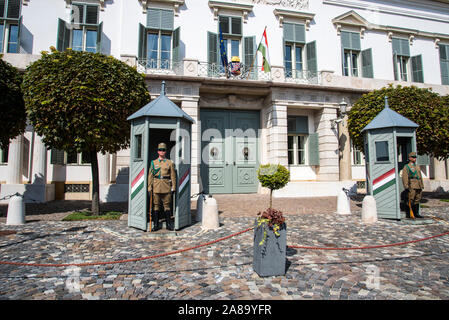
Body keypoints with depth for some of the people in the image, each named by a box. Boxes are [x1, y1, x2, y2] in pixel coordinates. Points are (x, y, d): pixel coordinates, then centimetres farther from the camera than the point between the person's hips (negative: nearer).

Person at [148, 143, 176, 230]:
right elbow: (150, 176, 6)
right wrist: (149, 188, 0)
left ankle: (168, 224, 13)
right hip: (156, 187, 1)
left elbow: (173, 176, 4)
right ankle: (156, 225, 13)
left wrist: (173, 187, -2)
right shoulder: (153, 162, 7)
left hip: (166, 187, 0)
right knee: (156, 205, 4)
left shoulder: (170, 162, 5)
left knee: (167, 205, 4)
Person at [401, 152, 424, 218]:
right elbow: (405, 177, -9)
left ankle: (416, 213, 17)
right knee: (410, 200, -7)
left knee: (417, 200, 10)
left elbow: (420, 177, 23)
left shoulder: (417, 167, 21)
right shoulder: (406, 167, -2)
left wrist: (422, 185, 17)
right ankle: (408, 214, -2)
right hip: (412, 186, -7)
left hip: (419, 187, 7)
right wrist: (406, 186, -16)